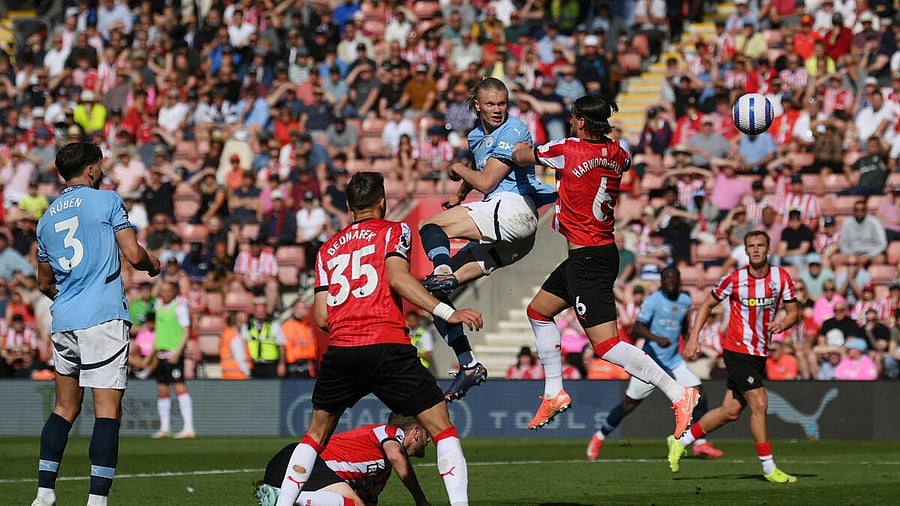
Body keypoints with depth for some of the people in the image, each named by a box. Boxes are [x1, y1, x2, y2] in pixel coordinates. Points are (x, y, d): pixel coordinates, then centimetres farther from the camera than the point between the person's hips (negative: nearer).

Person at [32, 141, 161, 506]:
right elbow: (133, 254, -6)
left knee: (64, 409, 15)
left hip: (63, 322, 6)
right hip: (103, 319, -6)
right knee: (108, 412, -8)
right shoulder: (106, 201, 0)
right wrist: (153, 265, 15)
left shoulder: (47, 218, 17)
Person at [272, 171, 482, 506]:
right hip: (387, 349, -4)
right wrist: (447, 312, -16)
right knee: (442, 428, 0)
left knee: (317, 434, 21)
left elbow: (322, 318, 15)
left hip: (339, 352, 4)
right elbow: (397, 278, -11)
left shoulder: (328, 249, 21)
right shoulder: (393, 231, 9)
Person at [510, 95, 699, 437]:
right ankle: (554, 394, 28)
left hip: (587, 260, -9)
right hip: (603, 251, 9)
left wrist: (523, 147, 23)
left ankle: (678, 394, -19)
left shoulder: (568, 150, -16)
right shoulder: (617, 153, 3)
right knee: (538, 311, 24)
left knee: (607, 346, -13)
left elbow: (520, 156, 0)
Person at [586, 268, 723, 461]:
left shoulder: (685, 301, 5)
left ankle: (700, 443, 5)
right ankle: (600, 437, 18)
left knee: (699, 394, -6)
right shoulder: (653, 300, -13)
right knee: (630, 402, 0)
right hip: (652, 358, -5)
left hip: (674, 360, 5)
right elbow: (638, 327, -20)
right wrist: (657, 339, -34)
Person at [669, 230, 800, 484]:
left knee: (731, 411, 9)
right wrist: (694, 338, -4)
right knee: (759, 405, -12)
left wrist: (783, 323, -19)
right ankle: (769, 468, -3)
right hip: (737, 351, -5)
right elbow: (707, 305, 3)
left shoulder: (781, 277, -1)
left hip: (760, 353, 5)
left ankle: (680, 441, 25)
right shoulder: (734, 279, -9)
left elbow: (794, 311, 4)